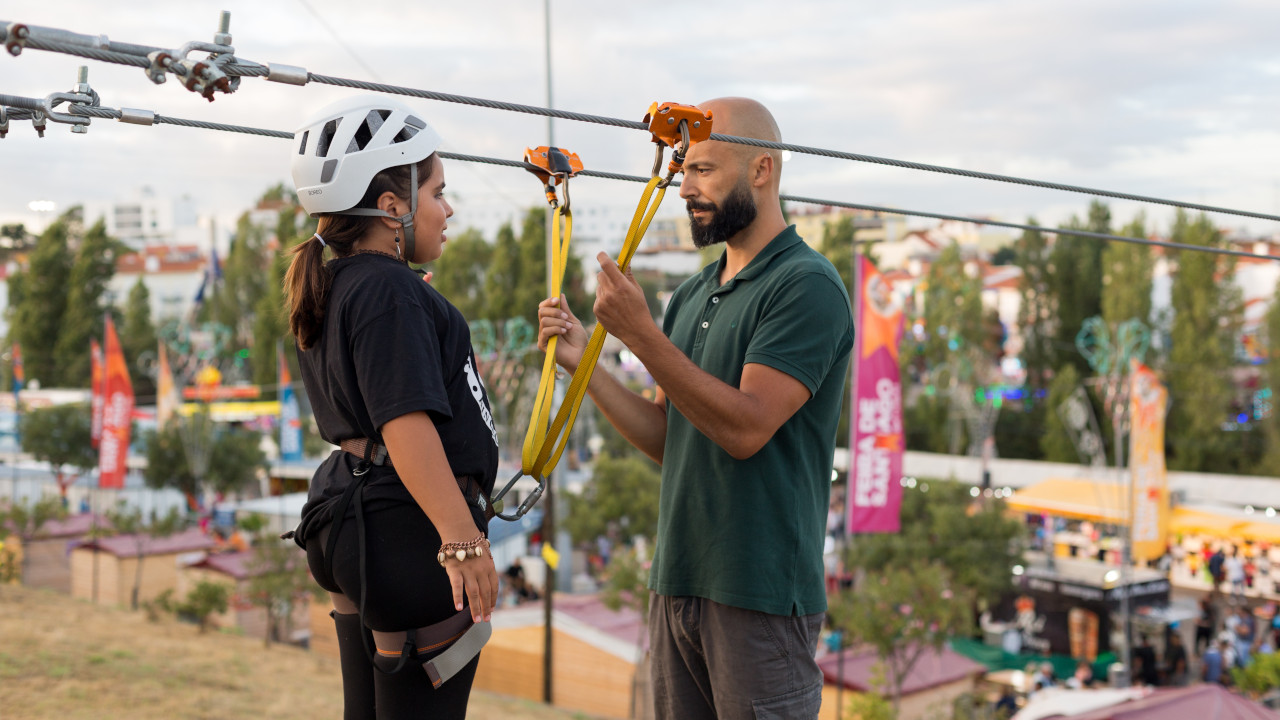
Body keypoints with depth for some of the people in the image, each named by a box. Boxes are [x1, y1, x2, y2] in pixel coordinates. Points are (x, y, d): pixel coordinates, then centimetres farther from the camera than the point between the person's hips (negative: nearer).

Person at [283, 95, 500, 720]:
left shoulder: (330, 290, 15)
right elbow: (406, 422, -26)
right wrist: (461, 536, -30)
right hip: (410, 533, -11)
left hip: (353, 527, 11)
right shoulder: (390, 290, -16)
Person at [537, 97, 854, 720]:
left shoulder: (807, 285, -11)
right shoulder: (691, 295, 14)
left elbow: (745, 427, -20)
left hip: (760, 595, -7)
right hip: (676, 583, 8)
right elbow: (666, 440, 12)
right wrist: (582, 362, 2)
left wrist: (640, 334, -22)